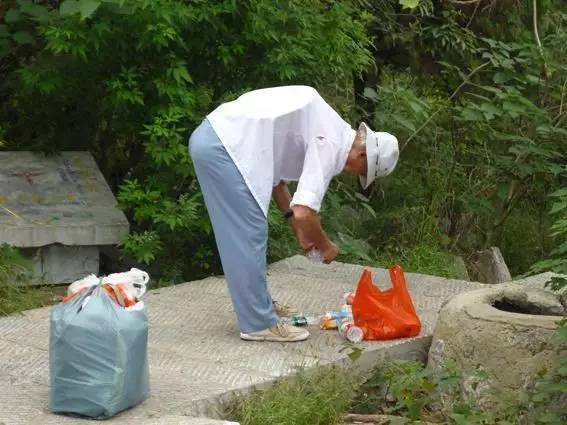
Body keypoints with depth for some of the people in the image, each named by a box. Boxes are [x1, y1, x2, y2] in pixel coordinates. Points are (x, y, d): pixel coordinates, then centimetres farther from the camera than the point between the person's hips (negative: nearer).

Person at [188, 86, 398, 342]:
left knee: (242, 235, 20)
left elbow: (272, 166, 28)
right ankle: (258, 323, 4)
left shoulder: (326, 129, 18)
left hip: (211, 137, 10)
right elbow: (304, 213, -19)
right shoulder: (331, 146, -11)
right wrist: (326, 246, 1)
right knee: (249, 236, -3)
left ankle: (258, 304, 31)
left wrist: (297, 227, 27)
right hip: (224, 146, -10)